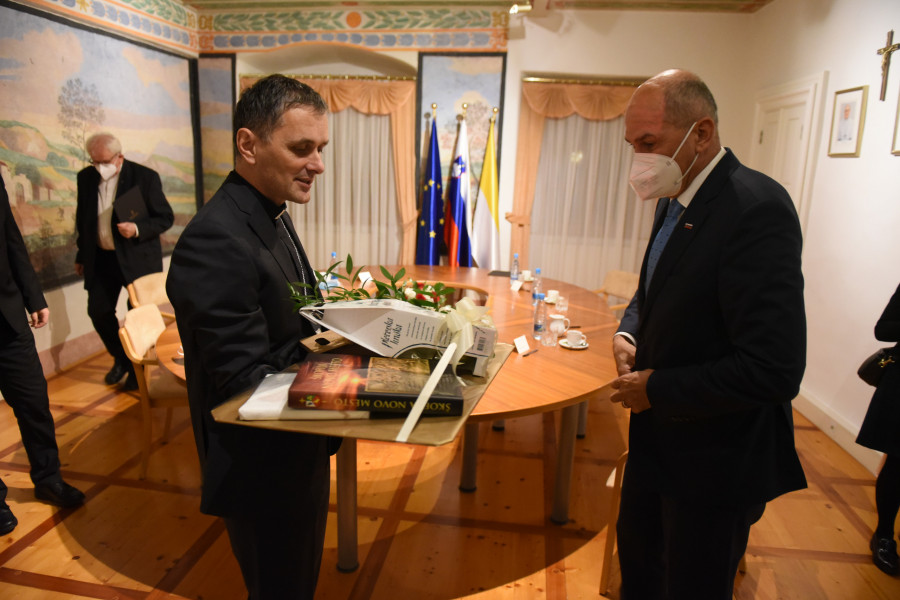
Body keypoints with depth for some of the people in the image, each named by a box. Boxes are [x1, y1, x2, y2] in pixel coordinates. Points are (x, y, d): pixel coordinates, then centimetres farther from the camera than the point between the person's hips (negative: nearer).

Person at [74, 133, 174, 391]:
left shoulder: (145, 177, -11)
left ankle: (138, 367, 23)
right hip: (100, 258, 5)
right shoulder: (85, 177, 3)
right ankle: (121, 358, 30)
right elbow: (82, 219, 13)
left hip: (138, 257, -4)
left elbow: (166, 218, -9)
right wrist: (81, 255, 16)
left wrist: (138, 229, -26)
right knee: (98, 311, 6)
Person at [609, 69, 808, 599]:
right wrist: (628, 331, -2)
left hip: (715, 460, -8)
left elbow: (774, 369, -30)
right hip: (658, 437, 8)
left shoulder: (756, 209, -26)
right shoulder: (675, 200, 3)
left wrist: (656, 390, -20)